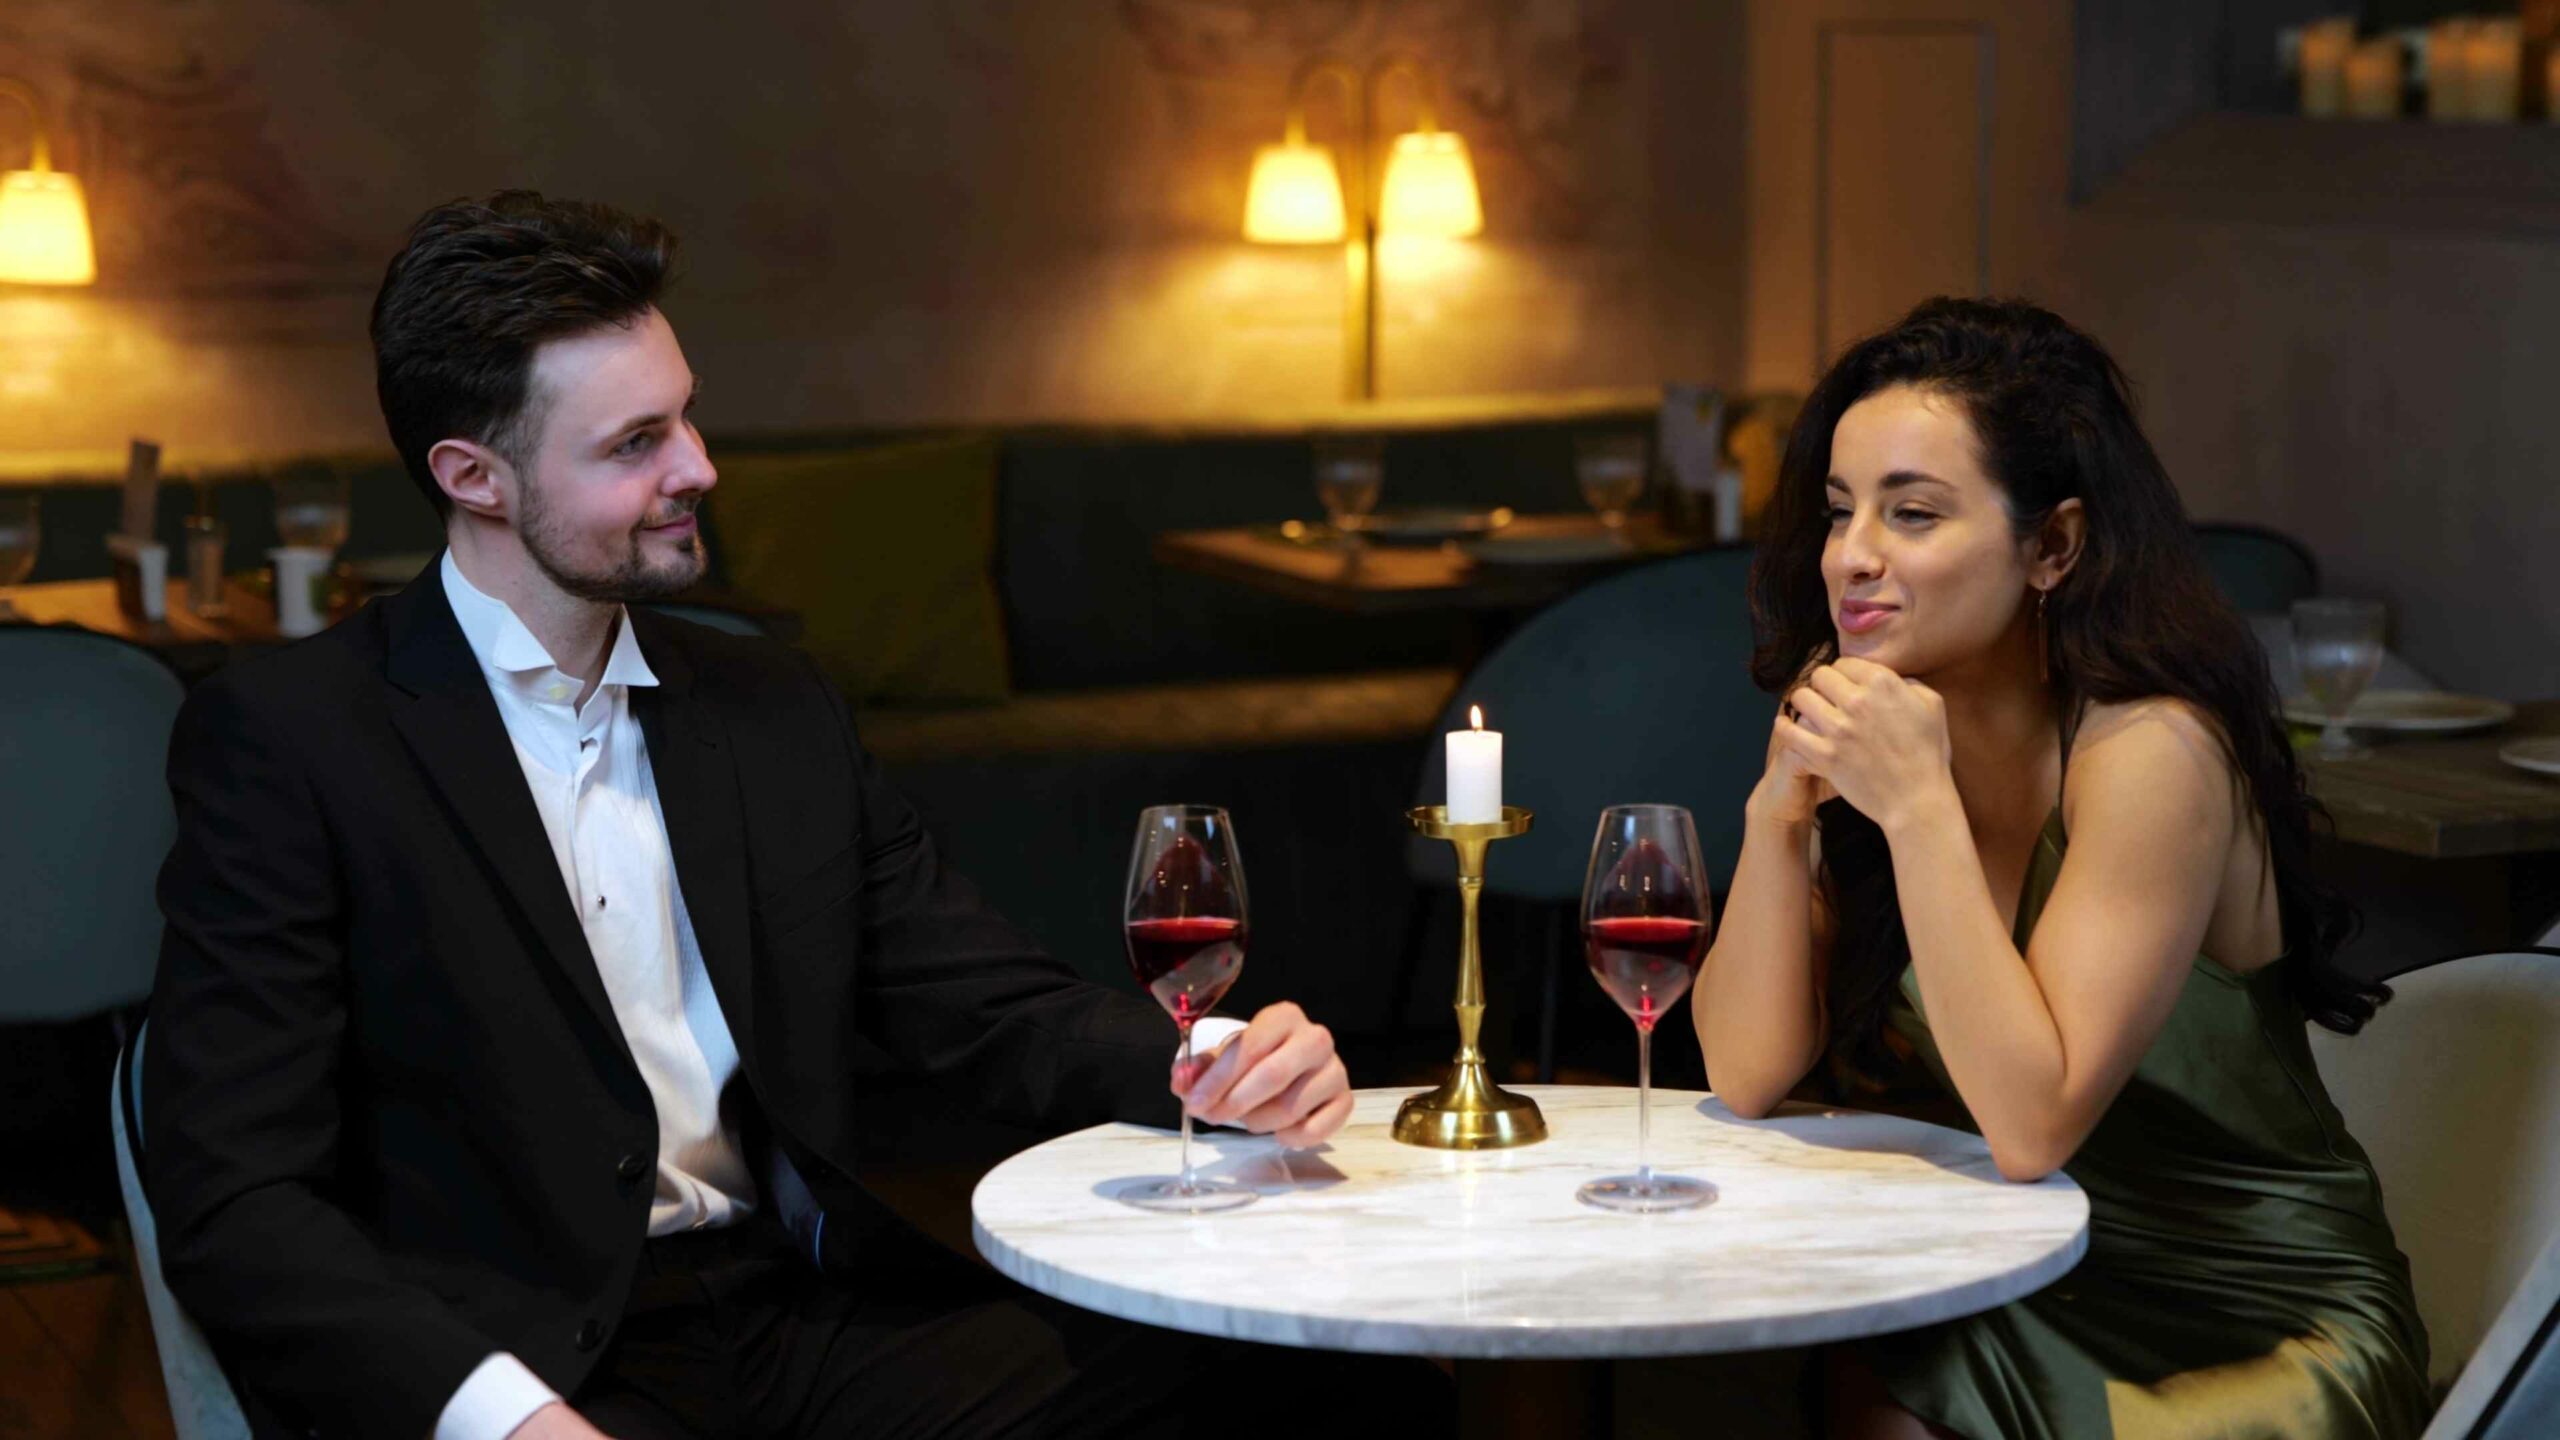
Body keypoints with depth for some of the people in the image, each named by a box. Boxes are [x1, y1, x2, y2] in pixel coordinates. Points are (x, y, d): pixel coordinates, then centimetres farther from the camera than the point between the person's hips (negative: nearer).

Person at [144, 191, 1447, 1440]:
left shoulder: (774, 713, 15)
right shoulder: (285, 738, -3)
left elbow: (993, 1008, 16)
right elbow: (231, 1204, -9)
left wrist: (1219, 1075, -6)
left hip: (813, 1322, 4)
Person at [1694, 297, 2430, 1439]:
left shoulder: (2151, 753, -21)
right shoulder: (1870, 728, -1)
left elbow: (2032, 1123, -26)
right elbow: (1748, 1076, -3)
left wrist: (1919, 808, -29)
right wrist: (1776, 811, -17)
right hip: (2034, 1303, 6)